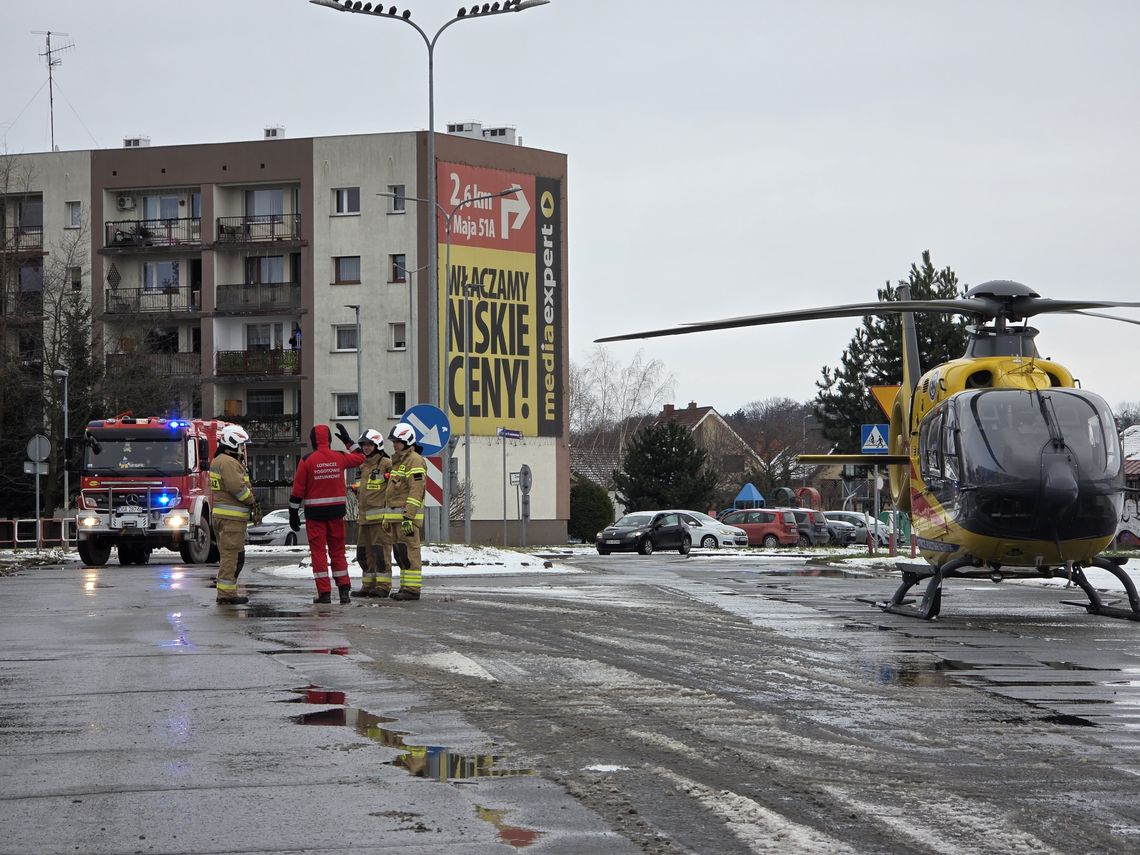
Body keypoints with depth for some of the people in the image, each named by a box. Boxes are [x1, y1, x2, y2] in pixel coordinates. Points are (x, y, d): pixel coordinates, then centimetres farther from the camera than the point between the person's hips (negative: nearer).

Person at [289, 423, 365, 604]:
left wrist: (293, 513, 0)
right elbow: (360, 458, 22)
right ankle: (344, 590, 8)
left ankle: (324, 592, -1)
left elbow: (298, 489, -7)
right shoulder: (339, 458, 0)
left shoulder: (307, 460, -8)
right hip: (336, 512, 3)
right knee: (338, 551, 12)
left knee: (318, 552, 1)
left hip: (315, 513, -3)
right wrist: (347, 440, 31)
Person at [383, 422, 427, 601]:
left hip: (407, 516, -10)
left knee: (409, 552, -10)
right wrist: (387, 517, 24)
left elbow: (416, 491, -18)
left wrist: (408, 517, -24)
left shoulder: (415, 460, -10)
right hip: (395, 516, 10)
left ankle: (412, 589, -11)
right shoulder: (397, 461, 22)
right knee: (400, 554, 11)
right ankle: (405, 587, 16)